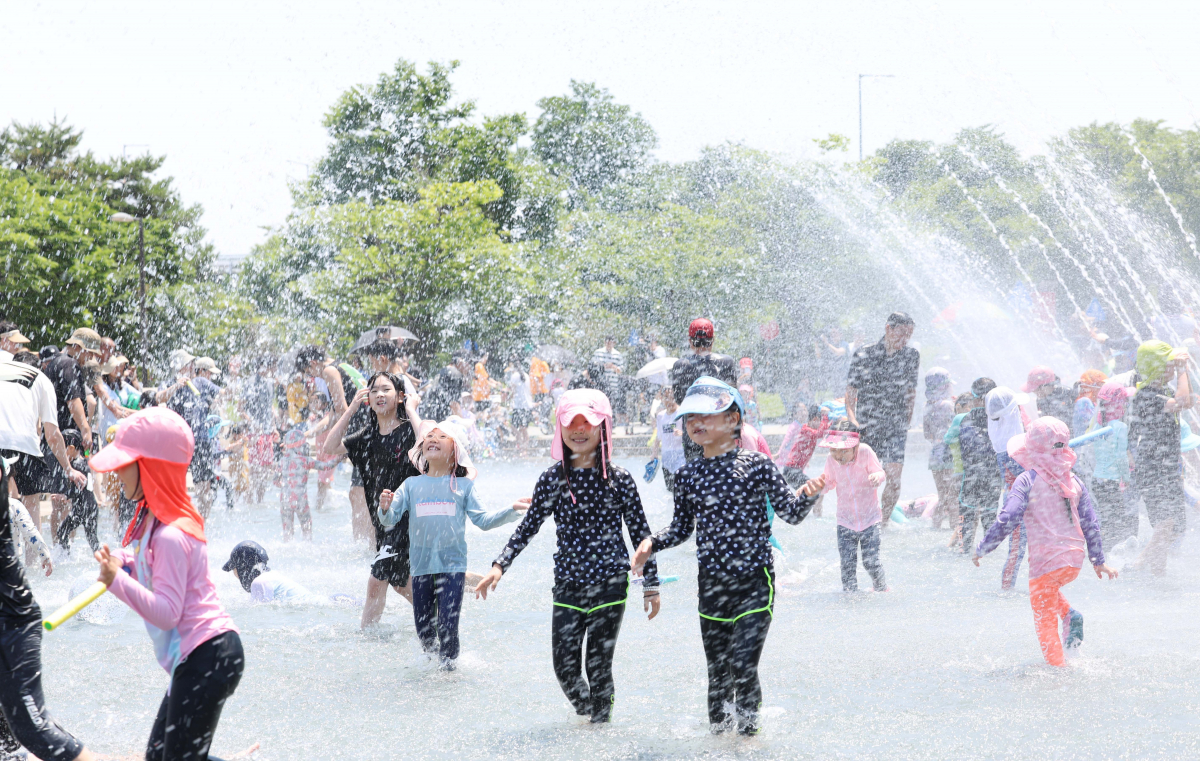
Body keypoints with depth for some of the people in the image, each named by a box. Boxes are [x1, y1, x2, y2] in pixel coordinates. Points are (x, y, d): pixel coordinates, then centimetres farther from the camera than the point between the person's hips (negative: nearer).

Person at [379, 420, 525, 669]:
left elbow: (483, 520, 4)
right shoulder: (411, 485, 7)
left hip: (452, 566, -2)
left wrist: (511, 511, -8)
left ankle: (448, 667, 9)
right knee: (423, 628, 8)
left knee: (448, 627, -9)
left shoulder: (463, 486, 5)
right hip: (421, 566, 2)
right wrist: (385, 508, -19)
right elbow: (390, 520, 3)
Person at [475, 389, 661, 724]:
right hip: (567, 584, 2)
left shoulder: (618, 479, -4)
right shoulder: (551, 479, 1)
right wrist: (499, 566, -1)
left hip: (610, 583, -2)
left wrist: (651, 584, 3)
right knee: (565, 667, 0)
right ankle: (586, 713, 28)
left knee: (598, 666, -2)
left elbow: (640, 532, 2)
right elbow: (528, 527, 8)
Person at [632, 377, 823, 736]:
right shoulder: (688, 475, 4)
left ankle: (748, 727, 9)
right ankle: (719, 726, 29)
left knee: (743, 664, -11)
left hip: (754, 582, -3)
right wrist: (651, 543, -3)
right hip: (712, 584, 3)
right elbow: (681, 528, 14)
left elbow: (791, 512, -3)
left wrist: (807, 494, -23)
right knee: (718, 669, 11)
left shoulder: (756, 464, -5)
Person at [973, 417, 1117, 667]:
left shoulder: (1027, 480, -9)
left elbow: (1006, 521, -15)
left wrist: (981, 550, -5)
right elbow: (1090, 524, 10)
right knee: (1049, 589, 33)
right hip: (1075, 560, 6)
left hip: (1045, 560, -6)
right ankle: (1070, 615, 7)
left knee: (1045, 622, 8)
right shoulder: (1074, 481, 7)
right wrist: (1098, 561, 20)